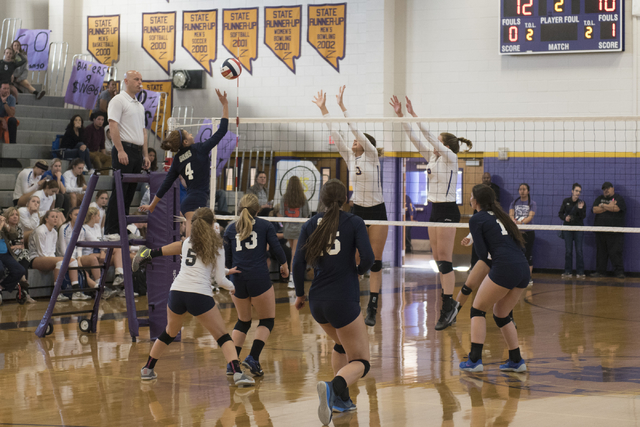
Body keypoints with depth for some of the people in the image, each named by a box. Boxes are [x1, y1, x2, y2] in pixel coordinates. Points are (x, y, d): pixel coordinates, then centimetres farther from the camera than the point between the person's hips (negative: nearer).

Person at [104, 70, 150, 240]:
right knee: (119, 193, -9)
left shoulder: (139, 105, 21)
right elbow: (113, 126, -15)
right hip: (124, 150, -8)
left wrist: (145, 155, 15)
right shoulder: (118, 100, -6)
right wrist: (120, 151, -22)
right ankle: (110, 231, -8)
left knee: (129, 194, 8)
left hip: (137, 152, 8)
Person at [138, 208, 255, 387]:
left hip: (177, 291, 4)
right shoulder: (216, 246, 6)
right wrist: (231, 286, 22)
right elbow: (220, 280, 4)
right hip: (199, 295, -4)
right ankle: (237, 373, -17)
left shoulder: (187, 242, 18)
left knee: (170, 332, 28)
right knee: (223, 336, 1)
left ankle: (147, 369, 36)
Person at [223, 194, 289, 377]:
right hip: (259, 278, -3)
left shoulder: (230, 229, 12)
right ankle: (253, 358, -10)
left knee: (243, 321, 19)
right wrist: (284, 265, 19)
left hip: (237, 279, 3)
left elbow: (226, 260, 13)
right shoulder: (265, 225, 5)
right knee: (267, 320, 10)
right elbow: (277, 248, 0)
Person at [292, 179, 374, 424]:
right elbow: (368, 258, -12)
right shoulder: (354, 223, -2)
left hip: (317, 301, 5)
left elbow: (298, 263, -1)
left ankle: (341, 399, 23)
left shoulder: (311, 225, 6)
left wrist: (299, 294, 13)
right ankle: (333, 387, -29)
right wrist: (359, 271, 10)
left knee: (342, 345, 32)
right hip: (343, 301, -5)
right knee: (360, 362, 3)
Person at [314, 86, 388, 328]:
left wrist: (342, 106, -19)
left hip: (377, 212, -4)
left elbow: (356, 130, -15)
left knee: (375, 262, 0)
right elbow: (335, 136, 3)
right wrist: (323, 109, -1)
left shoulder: (372, 156, -5)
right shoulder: (351, 158, 7)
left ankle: (372, 309, 2)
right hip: (357, 212, 4)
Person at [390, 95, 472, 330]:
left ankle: (448, 305, -10)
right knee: (439, 260, 8)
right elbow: (416, 139, 9)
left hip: (447, 211, -9)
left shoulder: (451, 158, -9)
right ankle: (449, 304, 11)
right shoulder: (433, 157, 12)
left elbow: (430, 137, -20)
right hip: (435, 210, 9)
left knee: (445, 260, -10)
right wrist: (400, 116, 3)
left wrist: (414, 116, -23)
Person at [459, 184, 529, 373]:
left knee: (478, 309, 7)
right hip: (524, 269, 7)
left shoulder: (476, 219, 2)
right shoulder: (499, 215, 24)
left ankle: (475, 360, -1)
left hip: (504, 268, -7)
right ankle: (516, 361, 19)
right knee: (501, 315, 21)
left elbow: (482, 253, -3)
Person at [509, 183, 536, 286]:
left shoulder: (532, 203, 3)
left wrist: (522, 222, -31)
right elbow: (511, 214, -1)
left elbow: (530, 216, -12)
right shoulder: (514, 203, 12)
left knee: (528, 254, -2)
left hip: (528, 232, -2)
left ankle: (529, 276, 2)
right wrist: (514, 221, -25)